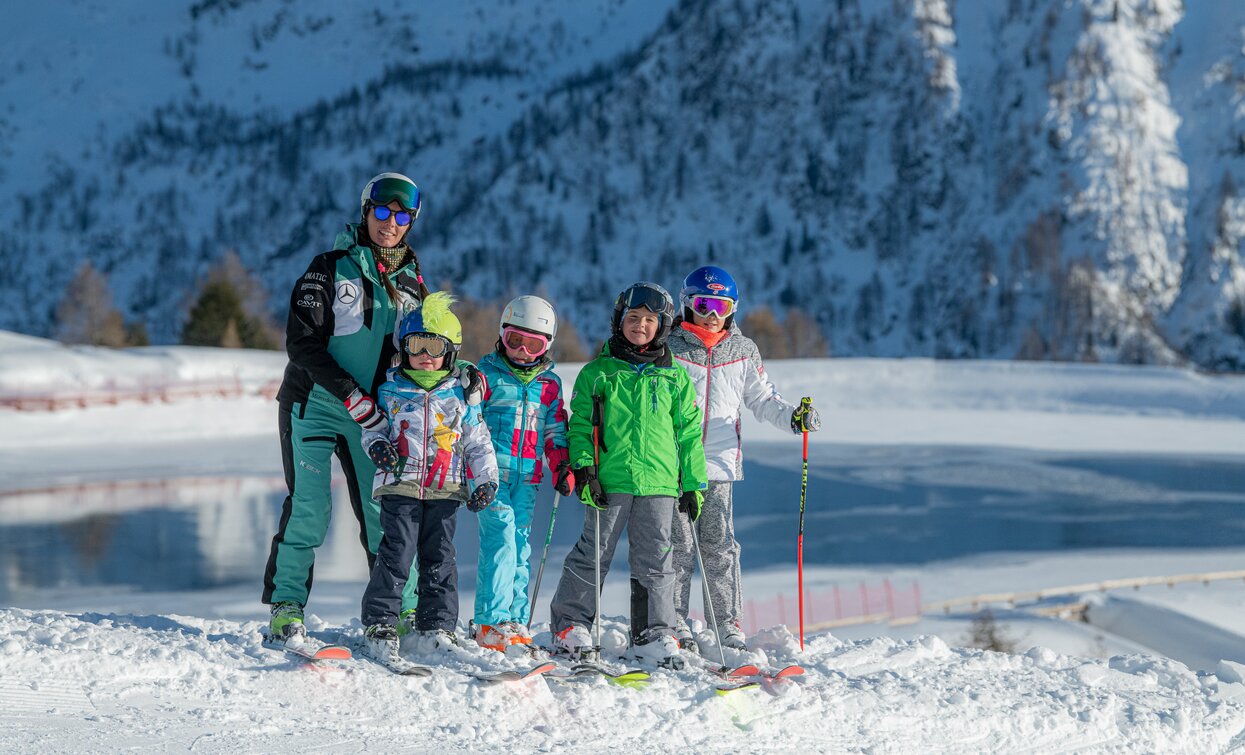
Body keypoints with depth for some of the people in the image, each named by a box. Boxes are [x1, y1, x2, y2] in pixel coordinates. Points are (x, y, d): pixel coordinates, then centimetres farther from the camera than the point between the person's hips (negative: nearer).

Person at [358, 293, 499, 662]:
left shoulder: (461, 396, 8)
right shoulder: (390, 391, 6)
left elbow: (479, 442, 12)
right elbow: (373, 426, 16)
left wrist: (485, 480, 3)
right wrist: (376, 445, -6)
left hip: (445, 491, 2)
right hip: (400, 485, -2)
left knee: (439, 558, 4)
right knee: (396, 554, -10)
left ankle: (438, 626, 12)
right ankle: (379, 625, -7)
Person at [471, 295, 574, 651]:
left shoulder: (550, 384, 14)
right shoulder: (487, 375, 3)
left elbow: (555, 431, 17)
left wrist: (562, 467, 6)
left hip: (527, 477, 4)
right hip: (491, 472, -4)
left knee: (521, 547, 5)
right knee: (500, 540, -13)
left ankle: (516, 622, 10)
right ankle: (491, 622, -13)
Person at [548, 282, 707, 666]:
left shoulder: (675, 378, 11)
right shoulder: (597, 372, 7)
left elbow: (689, 432, 14)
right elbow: (581, 422, 5)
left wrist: (693, 483, 11)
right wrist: (583, 466, -7)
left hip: (659, 482, 2)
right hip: (609, 479, -1)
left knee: (654, 560, 4)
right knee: (593, 553, 2)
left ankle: (656, 632, 10)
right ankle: (570, 625, 11)